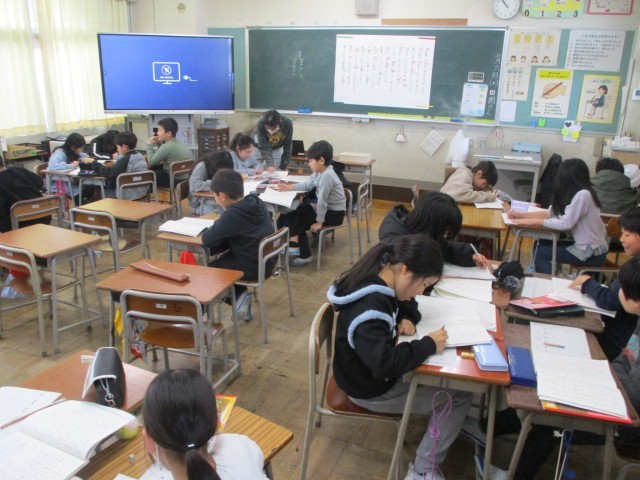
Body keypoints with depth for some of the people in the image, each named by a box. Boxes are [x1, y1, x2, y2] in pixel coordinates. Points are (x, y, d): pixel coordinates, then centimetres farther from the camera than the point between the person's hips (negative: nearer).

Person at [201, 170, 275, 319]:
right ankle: (239, 295, 23)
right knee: (221, 260, 27)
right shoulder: (257, 203, -1)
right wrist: (218, 229, 2)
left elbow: (207, 240, -17)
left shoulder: (232, 215, -25)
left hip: (252, 268, -8)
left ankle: (238, 296, 14)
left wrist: (208, 230, 3)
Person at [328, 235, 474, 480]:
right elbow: (385, 364, -40)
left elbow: (405, 304, 14)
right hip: (372, 388, -9)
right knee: (460, 396, -4)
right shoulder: (367, 308, -34)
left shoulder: (376, 285, -6)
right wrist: (428, 344, -28)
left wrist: (407, 318, -8)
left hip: (377, 371, 9)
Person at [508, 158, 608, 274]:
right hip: (586, 246, 9)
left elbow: (566, 223, -26)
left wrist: (536, 221, -17)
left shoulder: (583, 195, -22)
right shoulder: (573, 193, 7)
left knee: (540, 253, -6)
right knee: (543, 244, 10)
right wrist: (520, 215, 2)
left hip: (592, 253, -9)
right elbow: (551, 213, 8)